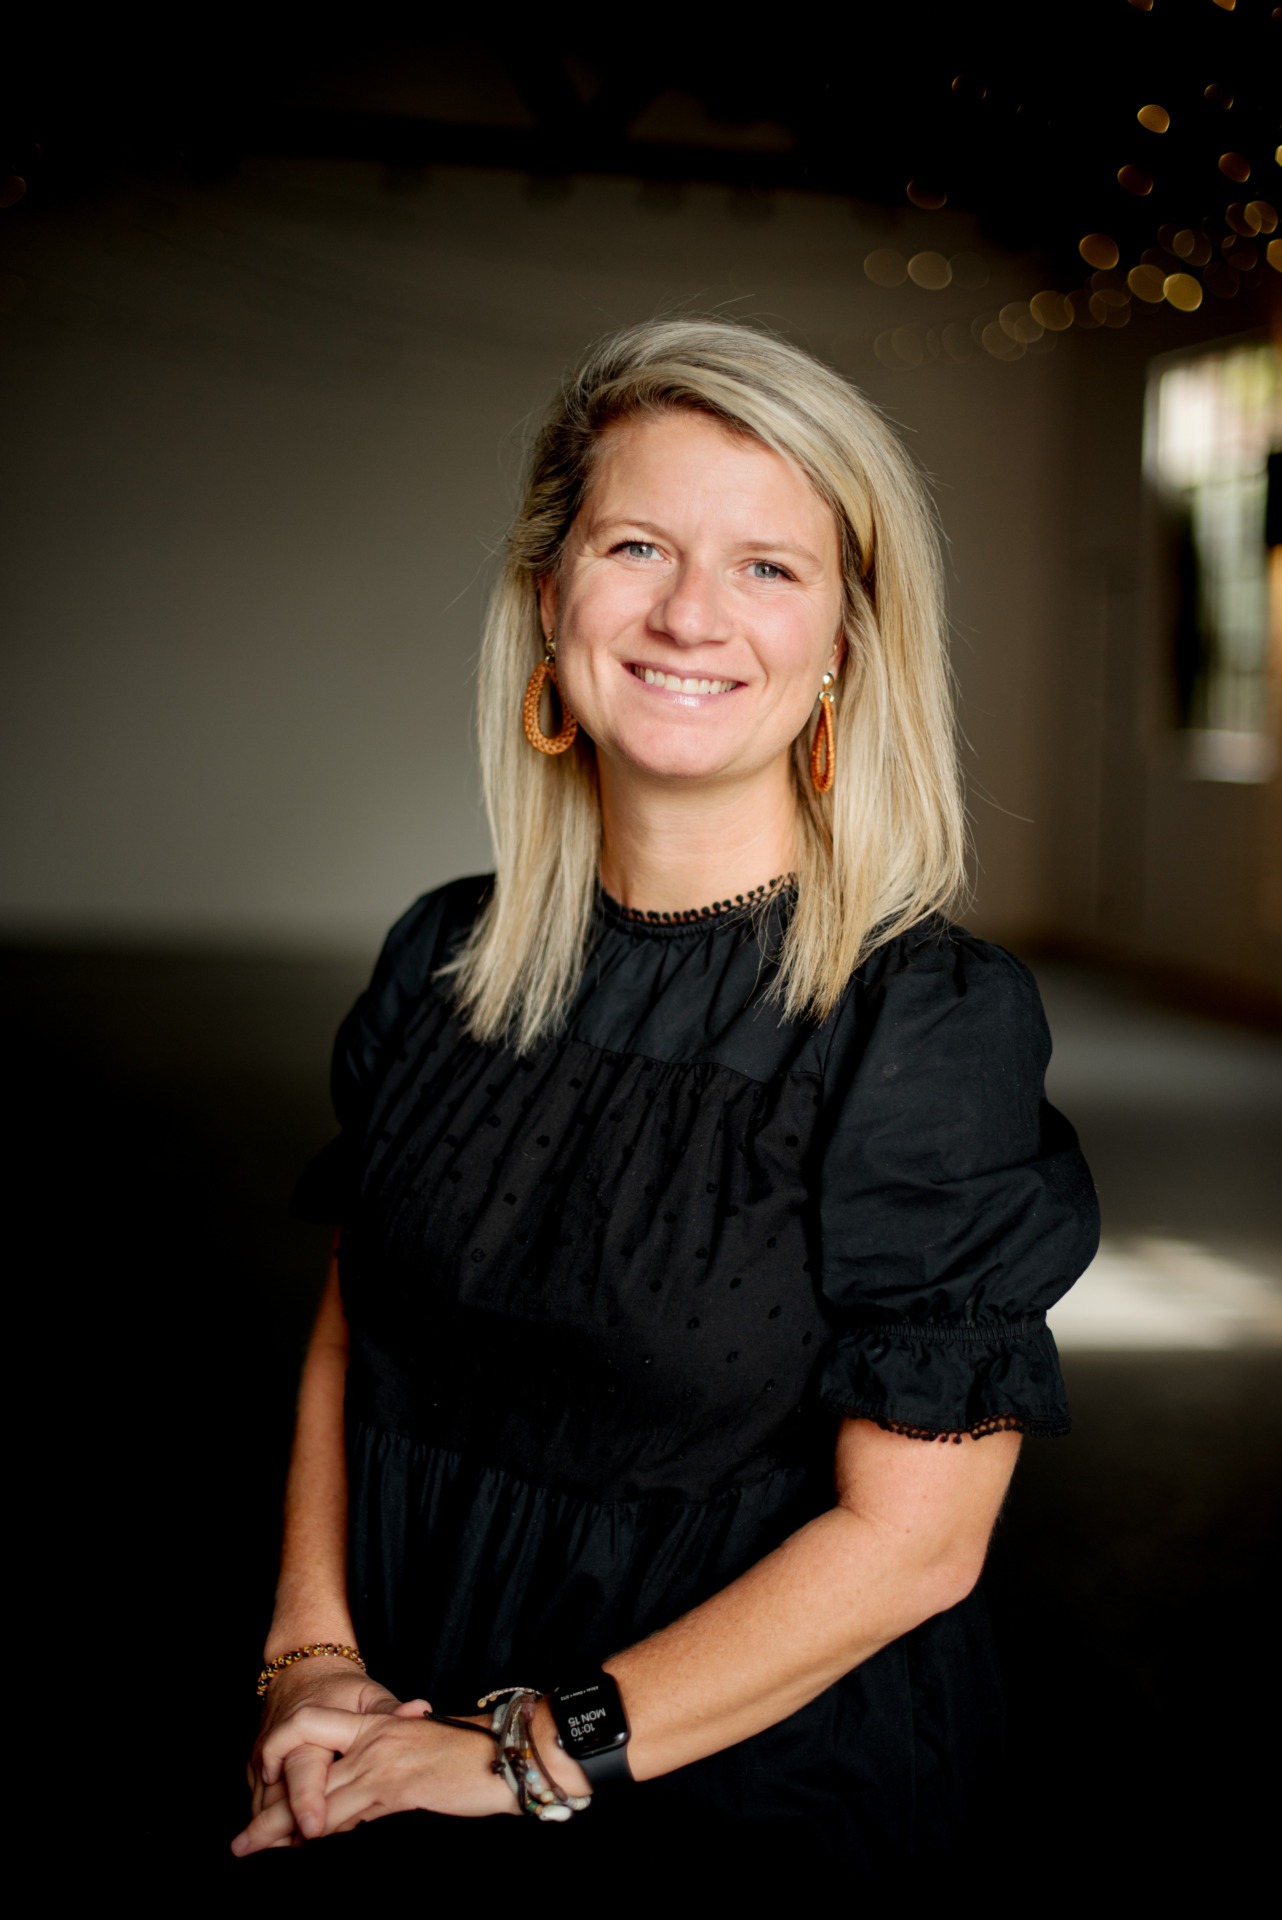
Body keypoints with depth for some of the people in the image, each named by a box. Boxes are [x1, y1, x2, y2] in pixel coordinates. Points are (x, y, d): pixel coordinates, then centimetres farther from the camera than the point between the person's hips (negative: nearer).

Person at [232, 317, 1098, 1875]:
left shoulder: (932, 1023, -19)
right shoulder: (443, 961, -3)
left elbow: (910, 1538, -19)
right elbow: (349, 1335, 6)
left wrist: (536, 1751, -16)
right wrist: (311, 1656, -7)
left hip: (770, 1796, -4)